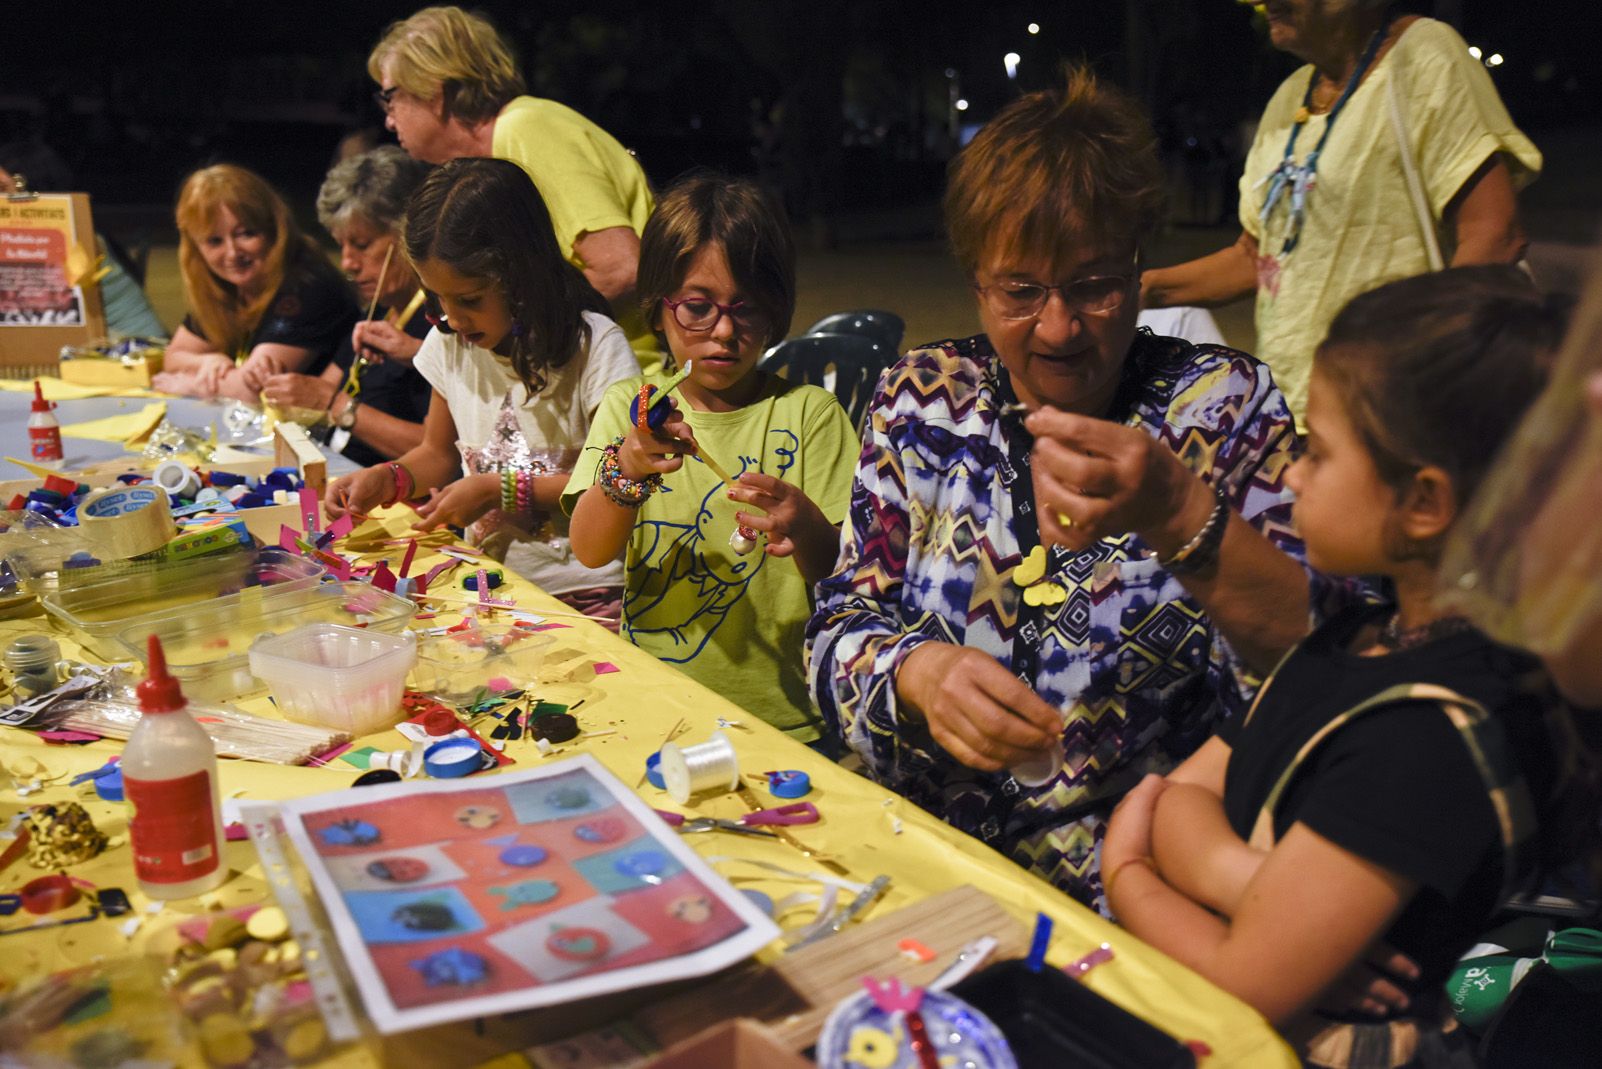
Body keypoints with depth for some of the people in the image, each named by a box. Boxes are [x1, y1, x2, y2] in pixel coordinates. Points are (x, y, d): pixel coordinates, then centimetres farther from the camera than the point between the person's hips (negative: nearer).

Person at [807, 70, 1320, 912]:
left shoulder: (1222, 402, -1)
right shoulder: (923, 400, 5)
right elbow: (841, 629, 4)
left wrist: (1179, 517, -28)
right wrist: (917, 670, -18)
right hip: (912, 852, 2)